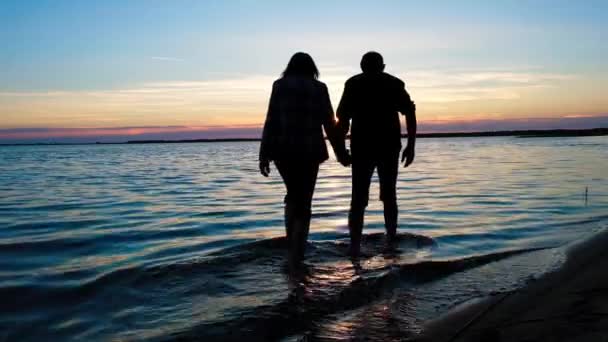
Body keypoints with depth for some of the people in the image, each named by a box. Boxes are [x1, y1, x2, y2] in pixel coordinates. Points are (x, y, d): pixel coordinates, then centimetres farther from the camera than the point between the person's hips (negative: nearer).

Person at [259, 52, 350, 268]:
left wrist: (264, 154, 0)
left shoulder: (279, 86, 4)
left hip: (283, 150, 1)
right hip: (309, 151, -1)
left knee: (293, 196, 21)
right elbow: (329, 124, 4)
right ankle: (295, 257, 3)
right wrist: (341, 153, 13)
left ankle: (291, 248, 18)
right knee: (304, 202, 5)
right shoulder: (319, 88, 4)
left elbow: (271, 122, -2)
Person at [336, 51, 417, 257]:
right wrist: (410, 146, 2)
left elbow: (343, 119, 0)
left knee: (359, 198, 0)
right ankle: (391, 238, 19)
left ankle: (355, 245, -9)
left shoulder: (353, 84, 10)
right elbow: (410, 114, 1)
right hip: (389, 147, 1)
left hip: (362, 147, -1)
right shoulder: (395, 83, 12)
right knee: (388, 195, 16)